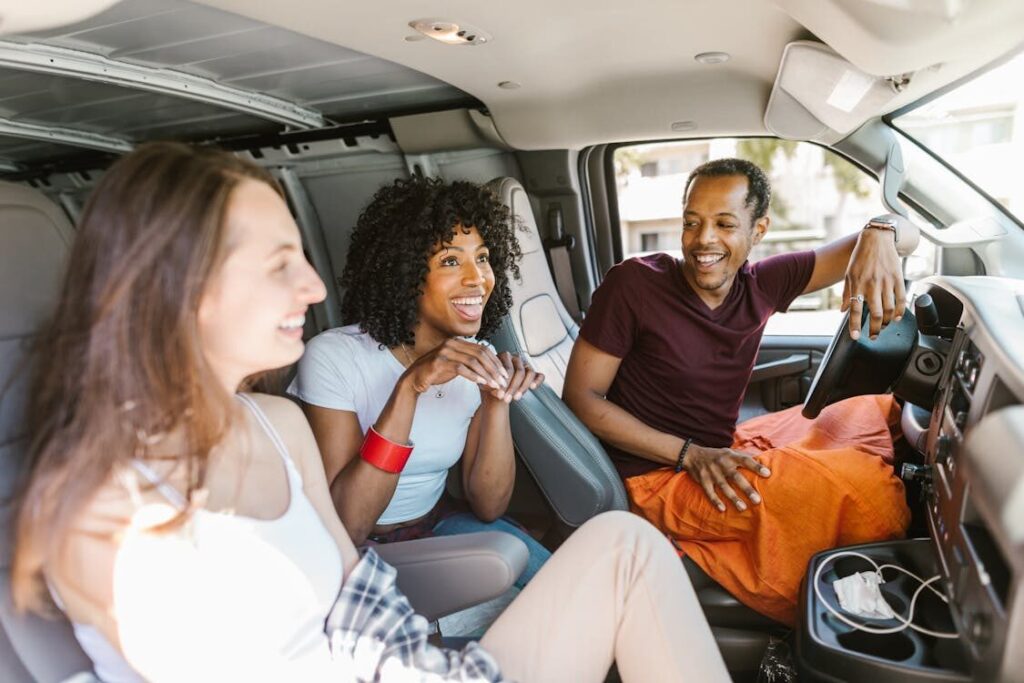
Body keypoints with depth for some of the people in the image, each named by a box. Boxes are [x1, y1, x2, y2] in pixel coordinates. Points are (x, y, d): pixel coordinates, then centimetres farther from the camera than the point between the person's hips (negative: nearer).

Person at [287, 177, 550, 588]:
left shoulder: (475, 360, -5)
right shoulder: (333, 357, -20)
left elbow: (487, 507, -7)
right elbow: (345, 526, -26)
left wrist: (497, 401, -23)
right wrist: (410, 387, -35)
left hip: (438, 524, 5)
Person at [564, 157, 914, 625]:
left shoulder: (761, 285, 1)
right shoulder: (635, 283, -14)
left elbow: (902, 234, 7)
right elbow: (581, 397, -13)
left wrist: (879, 235, -21)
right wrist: (689, 454, -21)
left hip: (727, 451, 7)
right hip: (660, 478, -7)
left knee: (878, 413, 2)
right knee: (858, 483, -23)